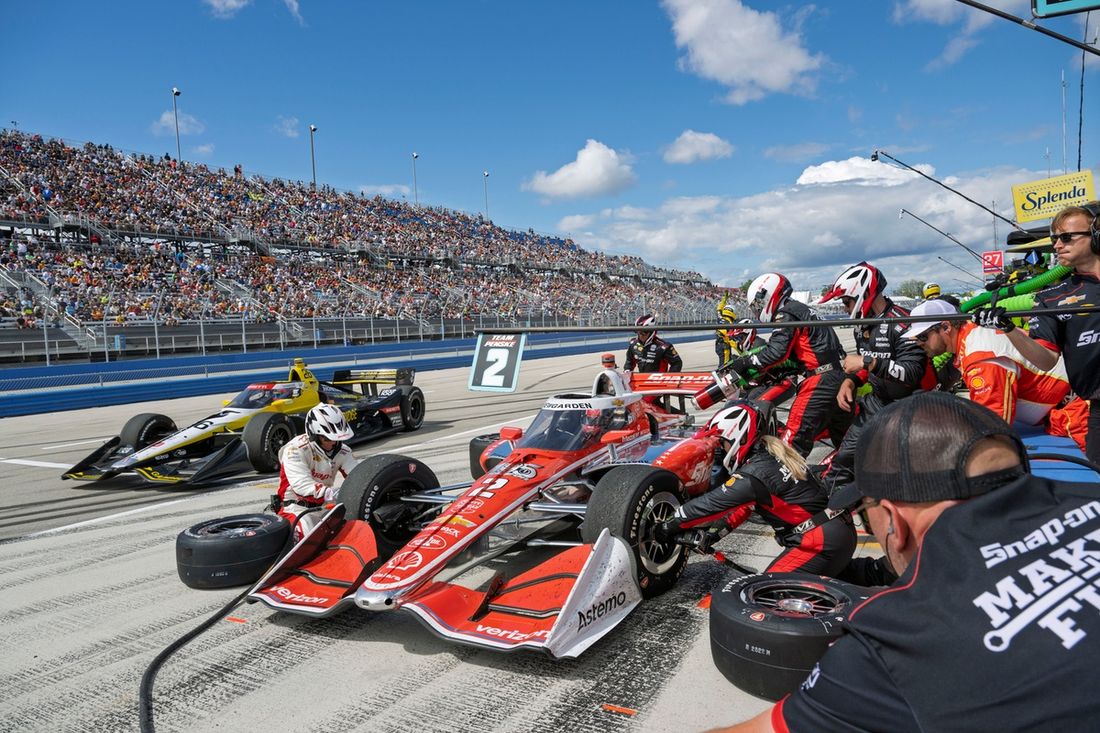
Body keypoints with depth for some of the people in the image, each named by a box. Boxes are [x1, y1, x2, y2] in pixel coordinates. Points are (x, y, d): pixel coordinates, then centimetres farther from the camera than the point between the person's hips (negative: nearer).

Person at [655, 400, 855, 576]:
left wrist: (670, 526, -6)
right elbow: (745, 504, 15)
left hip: (822, 539, -10)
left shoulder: (755, 473, -20)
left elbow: (712, 504, -15)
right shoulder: (768, 452, 9)